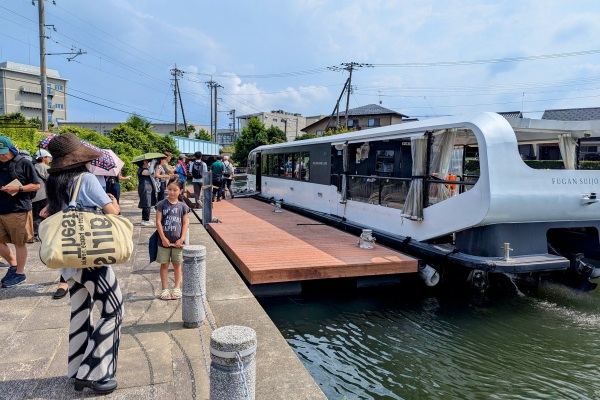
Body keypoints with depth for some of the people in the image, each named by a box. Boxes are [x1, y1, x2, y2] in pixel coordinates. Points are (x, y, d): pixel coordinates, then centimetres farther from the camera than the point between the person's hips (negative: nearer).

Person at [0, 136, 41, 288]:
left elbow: (36, 185, -5)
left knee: (19, 243, 5)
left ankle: (20, 273, 18)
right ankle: (13, 265, 32)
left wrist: (18, 188, -18)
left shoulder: (24, 163, -5)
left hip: (18, 210, -6)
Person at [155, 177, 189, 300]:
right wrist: (163, 238, -12)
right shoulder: (162, 204, -3)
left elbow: (185, 223, 1)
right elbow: (158, 221, -6)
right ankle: (164, 289, 15)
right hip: (164, 241, -1)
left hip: (177, 241, 1)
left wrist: (182, 239, -8)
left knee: (177, 265, 11)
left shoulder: (182, 206, 1)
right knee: (164, 265, 7)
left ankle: (177, 288, 21)